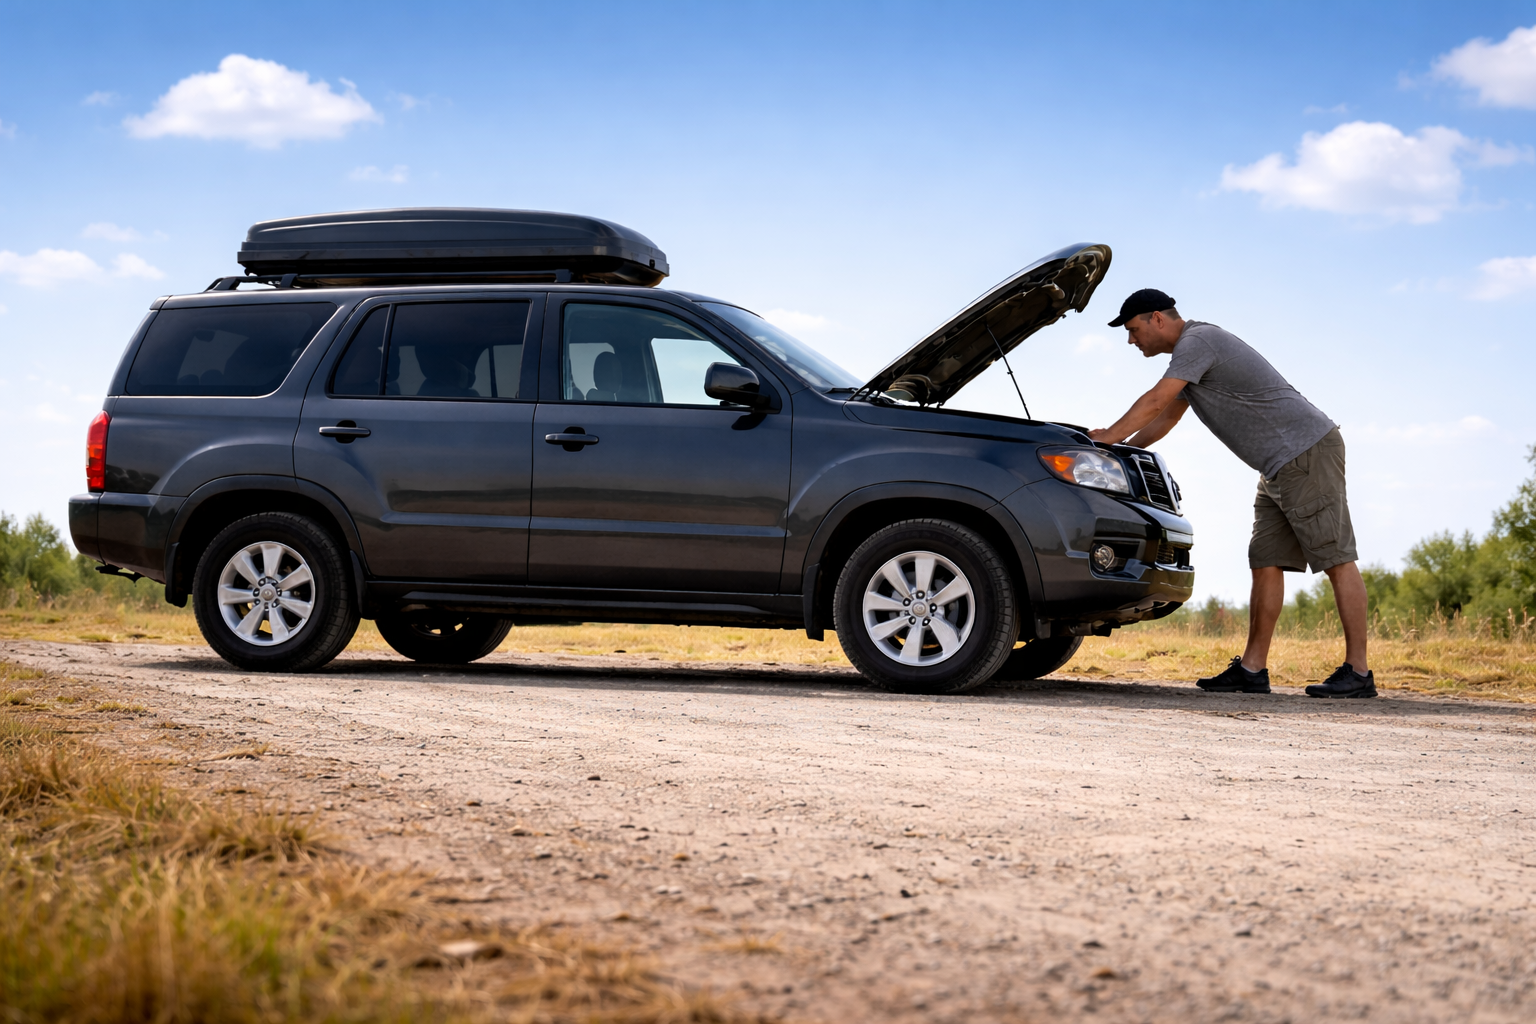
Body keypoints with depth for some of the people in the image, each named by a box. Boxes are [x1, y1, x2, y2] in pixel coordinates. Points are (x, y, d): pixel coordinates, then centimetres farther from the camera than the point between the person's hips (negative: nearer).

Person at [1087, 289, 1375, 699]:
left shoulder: (1198, 341, -12)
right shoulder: (1189, 354, 21)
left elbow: (1154, 403, -17)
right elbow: (1162, 420, 29)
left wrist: (1106, 438, -8)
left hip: (1307, 449, -11)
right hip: (1280, 466, 11)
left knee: (1337, 560, -10)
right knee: (1266, 564, 7)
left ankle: (1358, 672, -12)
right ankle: (1252, 669, 8)